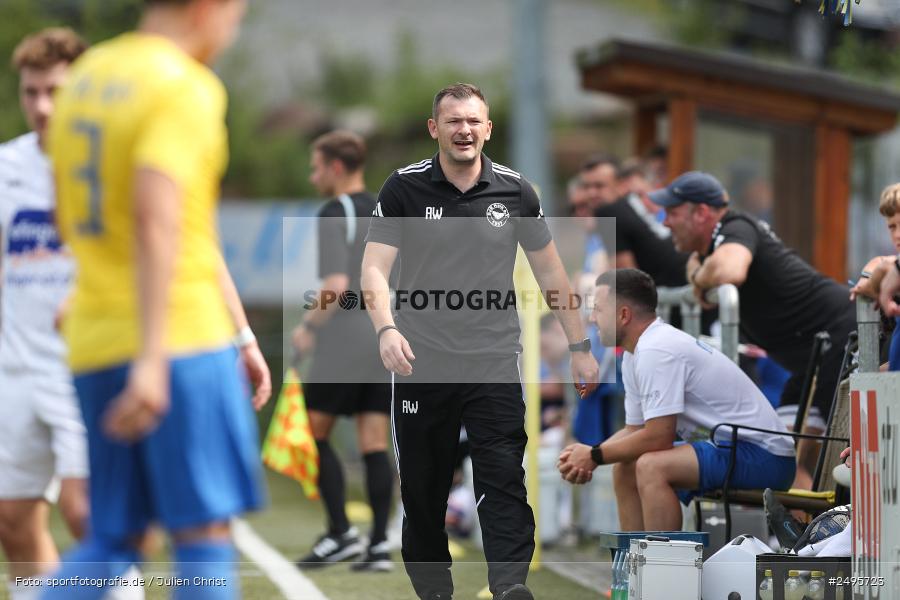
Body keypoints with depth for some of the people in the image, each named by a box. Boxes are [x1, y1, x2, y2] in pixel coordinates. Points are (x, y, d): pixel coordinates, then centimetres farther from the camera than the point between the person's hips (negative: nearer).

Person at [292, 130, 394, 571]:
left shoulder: (334, 214, -9)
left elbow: (336, 284, -19)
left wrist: (309, 326, -9)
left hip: (345, 337, -7)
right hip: (386, 340, 7)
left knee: (313, 433, 5)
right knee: (375, 444, 5)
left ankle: (340, 532, -2)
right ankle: (379, 545, 1)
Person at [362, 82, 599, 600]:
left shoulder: (515, 192, 3)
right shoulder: (404, 188, -2)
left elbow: (550, 271, 12)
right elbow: (374, 268, -7)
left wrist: (580, 347, 10)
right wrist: (386, 330, -25)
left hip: (494, 363, 0)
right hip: (421, 363, 0)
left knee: (504, 481, -11)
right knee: (423, 489, 7)